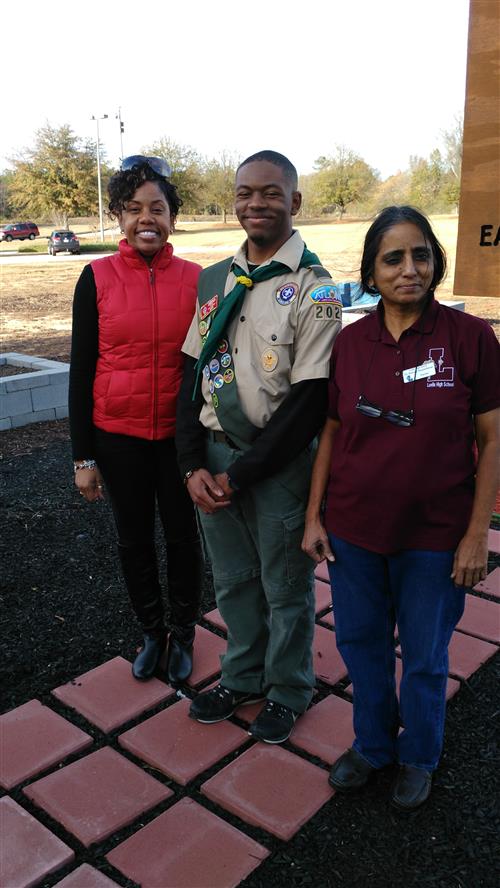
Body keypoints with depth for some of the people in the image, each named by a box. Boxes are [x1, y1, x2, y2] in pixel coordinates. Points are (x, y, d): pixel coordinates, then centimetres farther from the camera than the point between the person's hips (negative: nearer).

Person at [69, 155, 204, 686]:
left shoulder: (195, 279, -4)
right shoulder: (97, 278, -5)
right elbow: (81, 370, -2)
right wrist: (83, 457, -3)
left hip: (180, 434, 0)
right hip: (118, 437, 0)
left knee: (182, 537, 13)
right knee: (134, 539, 15)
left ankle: (183, 634, 36)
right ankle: (151, 631, 38)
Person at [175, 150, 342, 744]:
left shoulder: (312, 290, -12)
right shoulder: (212, 281, 6)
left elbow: (309, 400, -16)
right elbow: (191, 375, 6)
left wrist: (240, 473, -15)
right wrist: (193, 465, -4)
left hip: (278, 463, -5)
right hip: (213, 456, 5)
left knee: (285, 585, 13)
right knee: (232, 578, 20)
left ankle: (286, 690, 39)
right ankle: (243, 676, 45)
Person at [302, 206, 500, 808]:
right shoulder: (349, 342, -2)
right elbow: (330, 433, 4)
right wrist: (313, 516, 3)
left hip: (434, 534, -2)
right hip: (354, 530, 3)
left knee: (424, 657, 15)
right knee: (360, 642, 18)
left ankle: (418, 757, 43)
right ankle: (372, 744, 44)